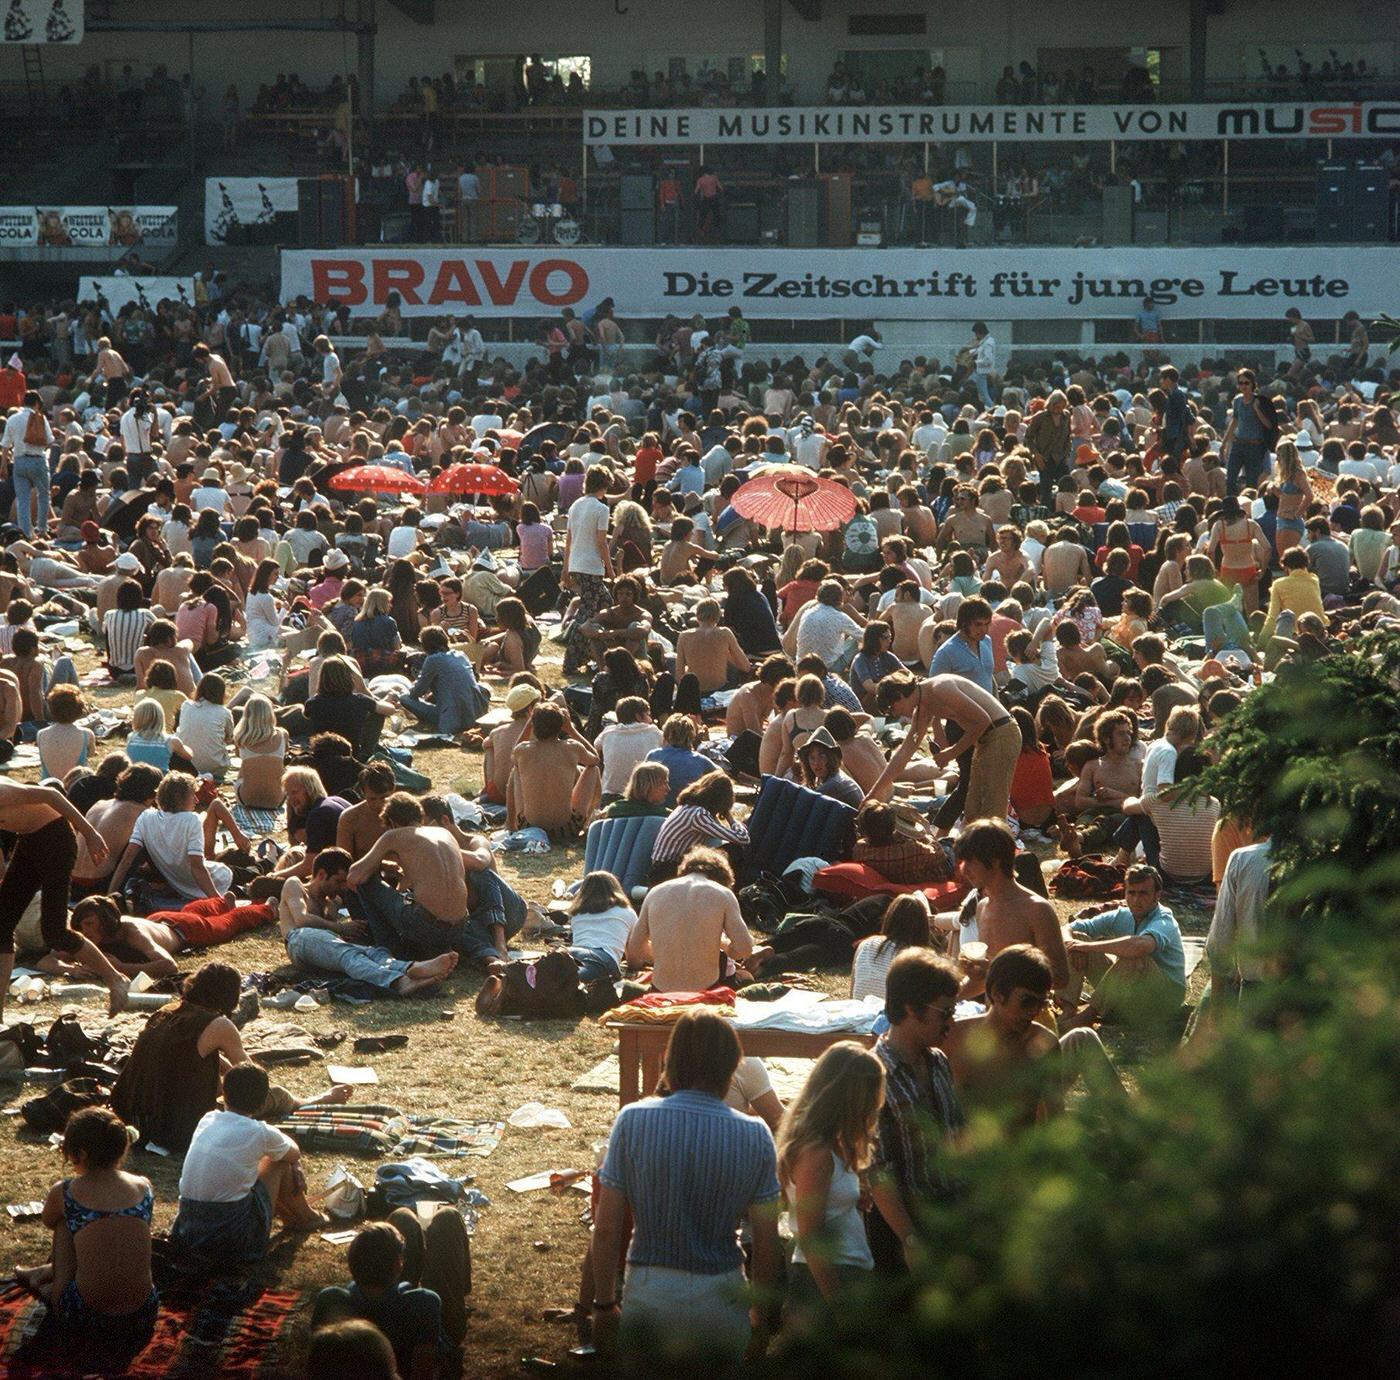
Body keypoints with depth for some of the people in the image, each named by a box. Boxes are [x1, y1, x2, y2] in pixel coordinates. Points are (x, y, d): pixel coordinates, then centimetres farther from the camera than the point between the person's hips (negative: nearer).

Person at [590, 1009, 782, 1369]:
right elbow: (766, 1244, -2)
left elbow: (607, 1228, -7)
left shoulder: (633, 1120, -8)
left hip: (649, 1298, -1)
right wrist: (760, 1317, 11)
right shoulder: (755, 1135, -6)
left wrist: (604, 1304, 5)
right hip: (721, 1301, 1)